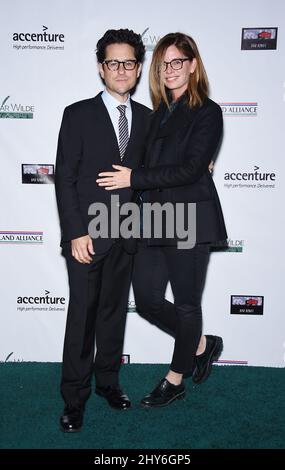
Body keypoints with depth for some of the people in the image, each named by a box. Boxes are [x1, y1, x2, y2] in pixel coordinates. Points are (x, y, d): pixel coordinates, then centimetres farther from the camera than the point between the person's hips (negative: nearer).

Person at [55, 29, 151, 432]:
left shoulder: (147, 118, 8)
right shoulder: (78, 114, -2)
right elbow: (64, 178, -7)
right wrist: (76, 233, -13)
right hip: (87, 234, -3)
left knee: (115, 310, 14)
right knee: (82, 315, 2)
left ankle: (108, 380, 31)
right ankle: (74, 398, 16)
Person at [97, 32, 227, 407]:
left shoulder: (207, 112, -7)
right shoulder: (160, 112, 14)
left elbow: (191, 169, -16)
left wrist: (134, 178, -16)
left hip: (189, 220, -7)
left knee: (186, 303, 8)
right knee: (147, 299, 9)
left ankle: (175, 380, 26)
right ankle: (201, 346, 33)